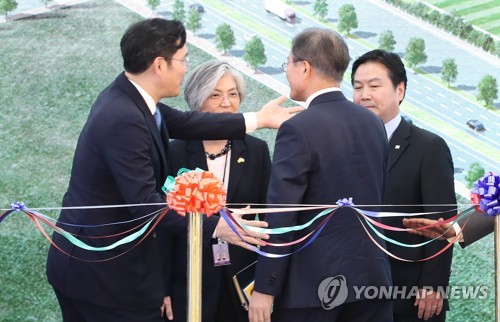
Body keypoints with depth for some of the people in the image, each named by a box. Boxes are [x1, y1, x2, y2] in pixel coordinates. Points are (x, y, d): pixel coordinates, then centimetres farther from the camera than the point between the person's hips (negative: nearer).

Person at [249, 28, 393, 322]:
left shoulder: (299, 129, -13)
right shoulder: (373, 123, 9)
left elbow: (280, 215, -14)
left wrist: (265, 289, -11)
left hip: (314, 284, -6)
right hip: (372, 277, 6)